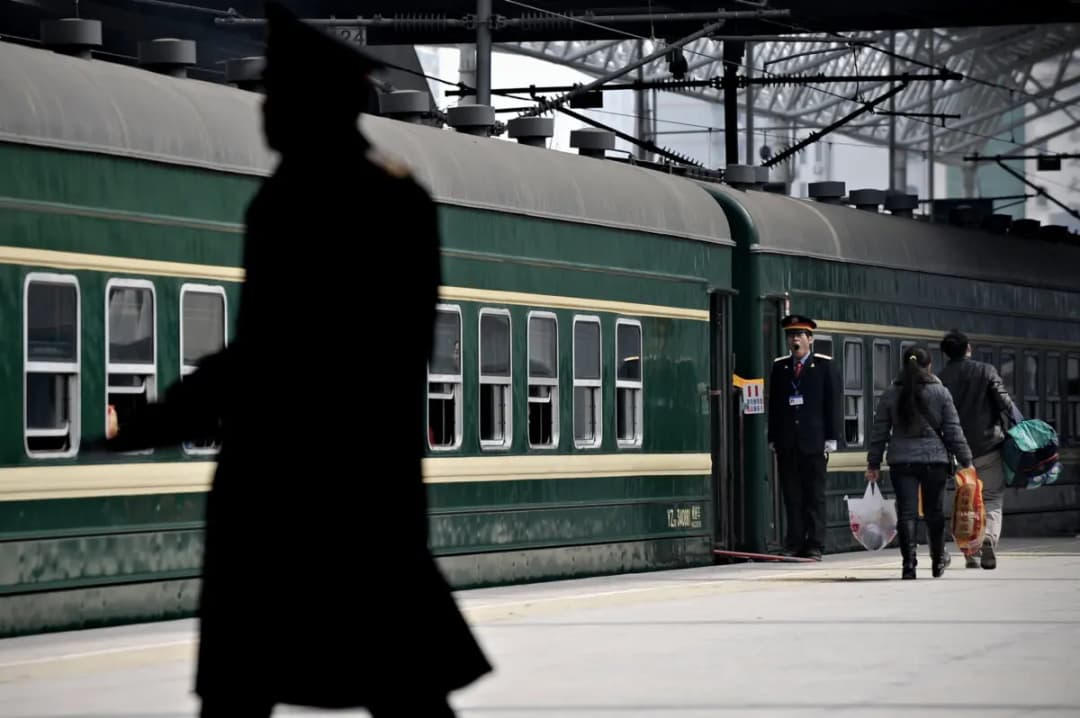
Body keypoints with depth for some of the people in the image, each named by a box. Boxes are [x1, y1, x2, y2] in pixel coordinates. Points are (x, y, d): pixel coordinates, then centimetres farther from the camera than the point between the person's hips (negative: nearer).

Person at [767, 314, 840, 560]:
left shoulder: (823, 365, 4)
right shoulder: (779, 367, 13)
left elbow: (831, 402, 2)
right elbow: (773, 404, 13)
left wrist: (831, 438, -4)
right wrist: (773, 439, 7)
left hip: (814, 441, -3)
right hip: (787, 443, 3)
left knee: (815, 496, -1)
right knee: (792, 496, 3)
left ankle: (815, 546, 1)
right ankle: (794, 545, 6)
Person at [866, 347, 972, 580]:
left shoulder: (890, 394, 3)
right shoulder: (941, 393, 0)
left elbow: (879, 432, 5)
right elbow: (953, 430, 1)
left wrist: (874, 464, 12)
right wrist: (965, 461, 7)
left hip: (901, 462, 0)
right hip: (935, 460, 0)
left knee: (906, 512, -2)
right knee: (934, 512, 13)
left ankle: (909, 562, -15)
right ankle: (937, 562, 23)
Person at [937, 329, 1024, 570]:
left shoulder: (939, 379, 1)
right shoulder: (985, 371, -3)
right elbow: (1005, 403, -7)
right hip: (988, 446, -2)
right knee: (992, 500, 5)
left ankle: (972, 552, 6)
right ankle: (989, 539, -19)